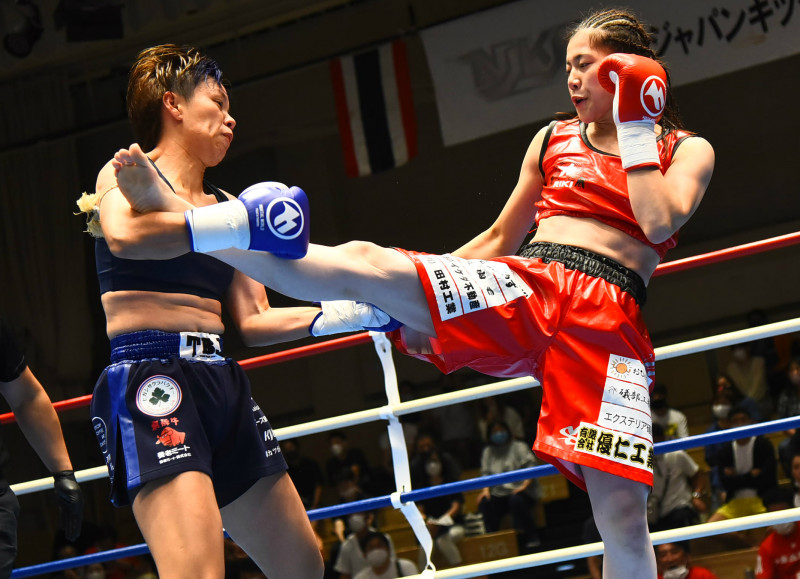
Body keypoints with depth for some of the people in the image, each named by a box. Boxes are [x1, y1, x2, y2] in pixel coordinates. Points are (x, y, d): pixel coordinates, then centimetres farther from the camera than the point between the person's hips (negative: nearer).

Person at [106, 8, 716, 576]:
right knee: (364, 262, -19)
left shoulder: (687, 151, 13)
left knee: (622, 513, -15)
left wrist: (633, 126, -2)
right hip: (523, 288, 3)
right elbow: (501, 237, 28)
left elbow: (660, 223, -7)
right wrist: (419, 294, 19)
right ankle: (177, 221, -26)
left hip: (610, 322, -2)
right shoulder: (553, 139, 23)